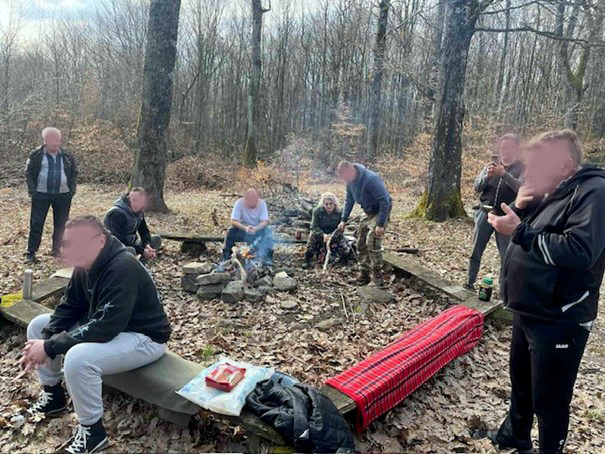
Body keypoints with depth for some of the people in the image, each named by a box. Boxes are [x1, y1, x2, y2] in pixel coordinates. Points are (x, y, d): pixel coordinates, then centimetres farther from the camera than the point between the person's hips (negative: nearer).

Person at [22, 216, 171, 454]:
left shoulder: (123, 270, -31)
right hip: (106, 325, 9)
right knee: (38, 326, 9)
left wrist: (50, 347, -27)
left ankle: (92, 430, -9)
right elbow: (69, 308, 5)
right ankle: (53, 395, 23)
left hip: (143, 337, -9)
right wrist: (44, 341, -12)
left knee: (78, 357, -33)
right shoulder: (85, 266, -3)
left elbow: (102, 329, -34)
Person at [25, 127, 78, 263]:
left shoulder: (68, 156, 3)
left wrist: (72, 190, 1)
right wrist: (32, 190, -7)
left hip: (63, 195, 2)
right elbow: (28, 173, 2)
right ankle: (31, 252, 9)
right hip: (41, 195, -2)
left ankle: (56, 250, 21)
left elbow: (74, 173, 10)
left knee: (61, 224, 8)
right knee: (36, 224, 0)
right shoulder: (36, 155, -2)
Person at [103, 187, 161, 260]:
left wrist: (147, 245, -17)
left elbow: (144, 231, 4)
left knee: (156, 239, -2)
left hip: (130, 243, 8)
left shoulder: (138, 211, -1)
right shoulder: (117, 214, -25)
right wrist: (142, 251, -27)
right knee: (131, 251, -39)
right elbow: (121, 240, -27)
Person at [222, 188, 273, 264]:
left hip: (258, 229, 0)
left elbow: (265, 221, -21)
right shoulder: (239, 203, -18)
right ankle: (226, 257, -16)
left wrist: (256, 229, -41)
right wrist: (245, 228, -40)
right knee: (231, 232, -29)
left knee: (267, 231, -30)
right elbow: (233, 221, -22)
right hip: (243, 228, 0)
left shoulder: (262, 203, -16)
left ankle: (268, 258, -21)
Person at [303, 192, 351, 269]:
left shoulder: (339, 212, -14)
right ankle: (307, 261, -24)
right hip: (320, 233, 0)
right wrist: (323, 235, -35)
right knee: (313, 235, -35)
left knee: (346, 250, -21)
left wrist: (332, 236, -32)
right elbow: (314, 226, -17)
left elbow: (340, 228, -13)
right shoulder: (317, 211, -16)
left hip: (334, 234, 1)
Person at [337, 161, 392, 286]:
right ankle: (364, 275, 18)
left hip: (380, 211, -8)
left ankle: (377, 277, -6)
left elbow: (385, 201, -29)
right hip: (368, 212, 8)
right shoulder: (350, 181, -5)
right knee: (361, 244, 7)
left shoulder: (371, 179, -30)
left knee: (372, 243, -19)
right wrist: (344, 220, 3)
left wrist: (380, 224, -31)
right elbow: (349, 201, 9)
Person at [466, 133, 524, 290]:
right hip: (485, 213, 3)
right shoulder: (492, 163, 7)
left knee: (506, 256, 1)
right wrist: (487, 176, -18)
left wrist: (504, 174, -31)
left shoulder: (522, 168, -1)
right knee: (475, 251, 7)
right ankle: (469, 283, 18)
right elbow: (476, 187, 2)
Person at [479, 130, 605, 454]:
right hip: (527, 311, 9)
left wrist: (520, 231, -28)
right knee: (520, 379, 25)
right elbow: (524, 230, 14)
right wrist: (519, 208, -6)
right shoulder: (551, 192, 9)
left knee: (549, 397, 6)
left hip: (559, 321, -9)